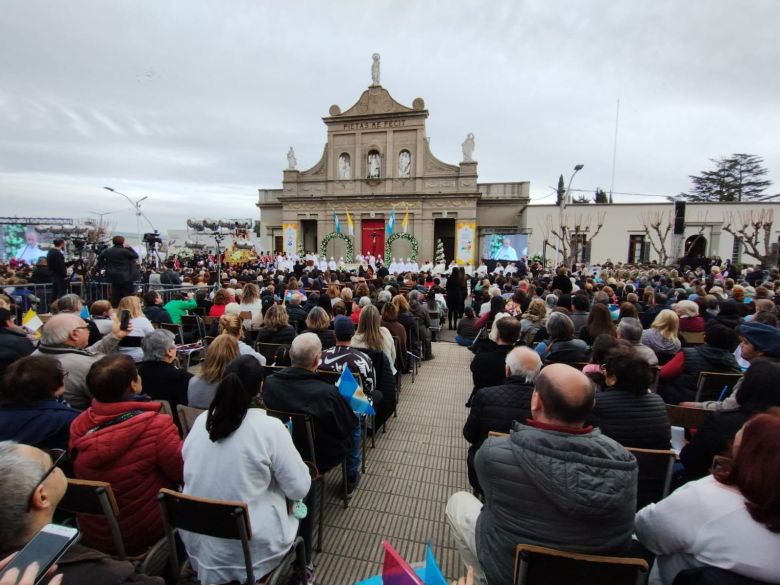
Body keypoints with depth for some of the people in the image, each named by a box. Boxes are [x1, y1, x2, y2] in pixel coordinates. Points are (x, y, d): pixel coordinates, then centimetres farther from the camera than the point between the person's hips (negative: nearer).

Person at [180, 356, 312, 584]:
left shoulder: (201, 420, -6)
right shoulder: (269, 427, -22)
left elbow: (194, 476, 10)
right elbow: (299, 489, -16)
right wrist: (287, 451, 3)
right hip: (250, 546, -5)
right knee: (304, 499, 21)